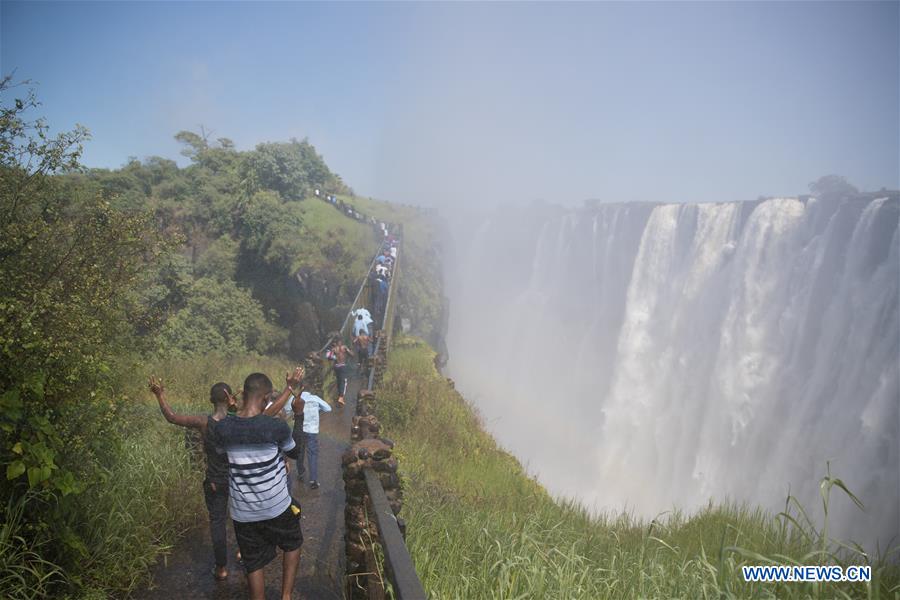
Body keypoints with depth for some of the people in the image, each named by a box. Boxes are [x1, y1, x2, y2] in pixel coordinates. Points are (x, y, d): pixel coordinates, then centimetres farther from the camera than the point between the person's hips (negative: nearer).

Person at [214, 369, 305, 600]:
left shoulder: (223, 428, -10)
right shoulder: (276, 427, -20)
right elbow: (296, 453, 0)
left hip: (242, 512, 2)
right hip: (277, 507, -2)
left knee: (254, 564, 16)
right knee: (293, 545, 26)